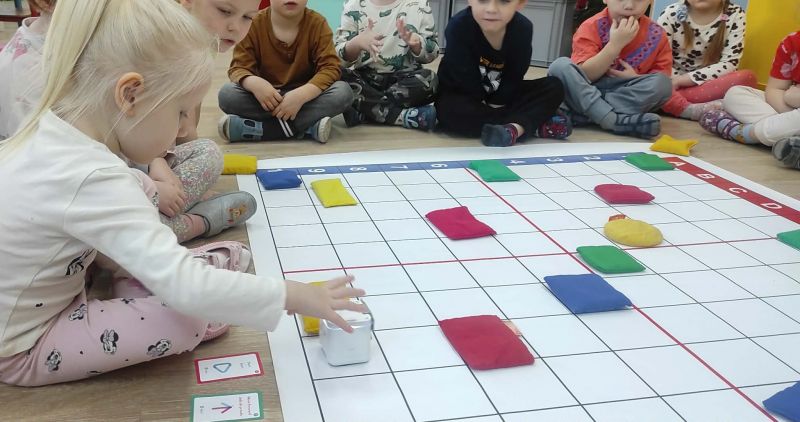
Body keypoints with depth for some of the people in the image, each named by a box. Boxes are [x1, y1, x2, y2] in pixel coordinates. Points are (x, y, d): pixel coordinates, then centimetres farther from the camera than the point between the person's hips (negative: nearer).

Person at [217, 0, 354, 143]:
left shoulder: (317, 24, -11)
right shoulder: (254, 24, -10)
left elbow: (331, 68, -19)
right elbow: (238, 67, -12)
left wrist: (301, 94, -36)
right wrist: (254, 83, -37)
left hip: (305, 95, 0)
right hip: (266, 95, 1)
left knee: (343, 92, -28)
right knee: (227, 94, -26)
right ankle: (308, 125, -32)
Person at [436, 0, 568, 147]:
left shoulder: (523, 28, -17)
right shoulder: (458, 26, -26)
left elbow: (514, 77, -11)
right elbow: (465, 77, -23)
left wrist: (498, 103, -17)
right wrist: (482, 104, -18)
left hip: (502, 96, 3)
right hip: (460, 94, -3)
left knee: (554, 87, -11)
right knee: (448, 110, -38)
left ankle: (513, 128, -36)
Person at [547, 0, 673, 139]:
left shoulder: (656, 35, -4)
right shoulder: (592, 27, -11)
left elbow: (663, 78, 0)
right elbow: (584, 76, -18)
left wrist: (635, 78, -20)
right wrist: (615, 44, -27)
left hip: (628, 96, 2)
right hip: (587, 94, -1)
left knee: (662, 83, -25)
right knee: (560, 66, -25)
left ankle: (581, 114, -27)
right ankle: (615, 120, -36)